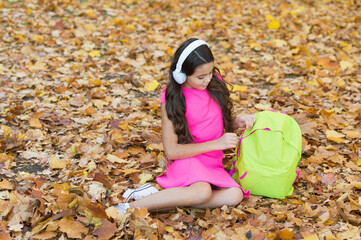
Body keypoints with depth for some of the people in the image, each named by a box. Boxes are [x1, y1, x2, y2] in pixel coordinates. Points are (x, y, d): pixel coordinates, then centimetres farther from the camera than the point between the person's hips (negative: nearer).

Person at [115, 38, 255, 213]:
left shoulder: (215, 82, 3)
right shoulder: (172, 98, -11)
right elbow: (171, 151, -14)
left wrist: (237, 122, -4)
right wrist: (216, 143, -18)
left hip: (213, 165, 6)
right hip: (187, 159, -6)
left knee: (234, 196, -26)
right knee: (202, 192, -37)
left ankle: (156, 195, -20)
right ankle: (133, 206, -25)